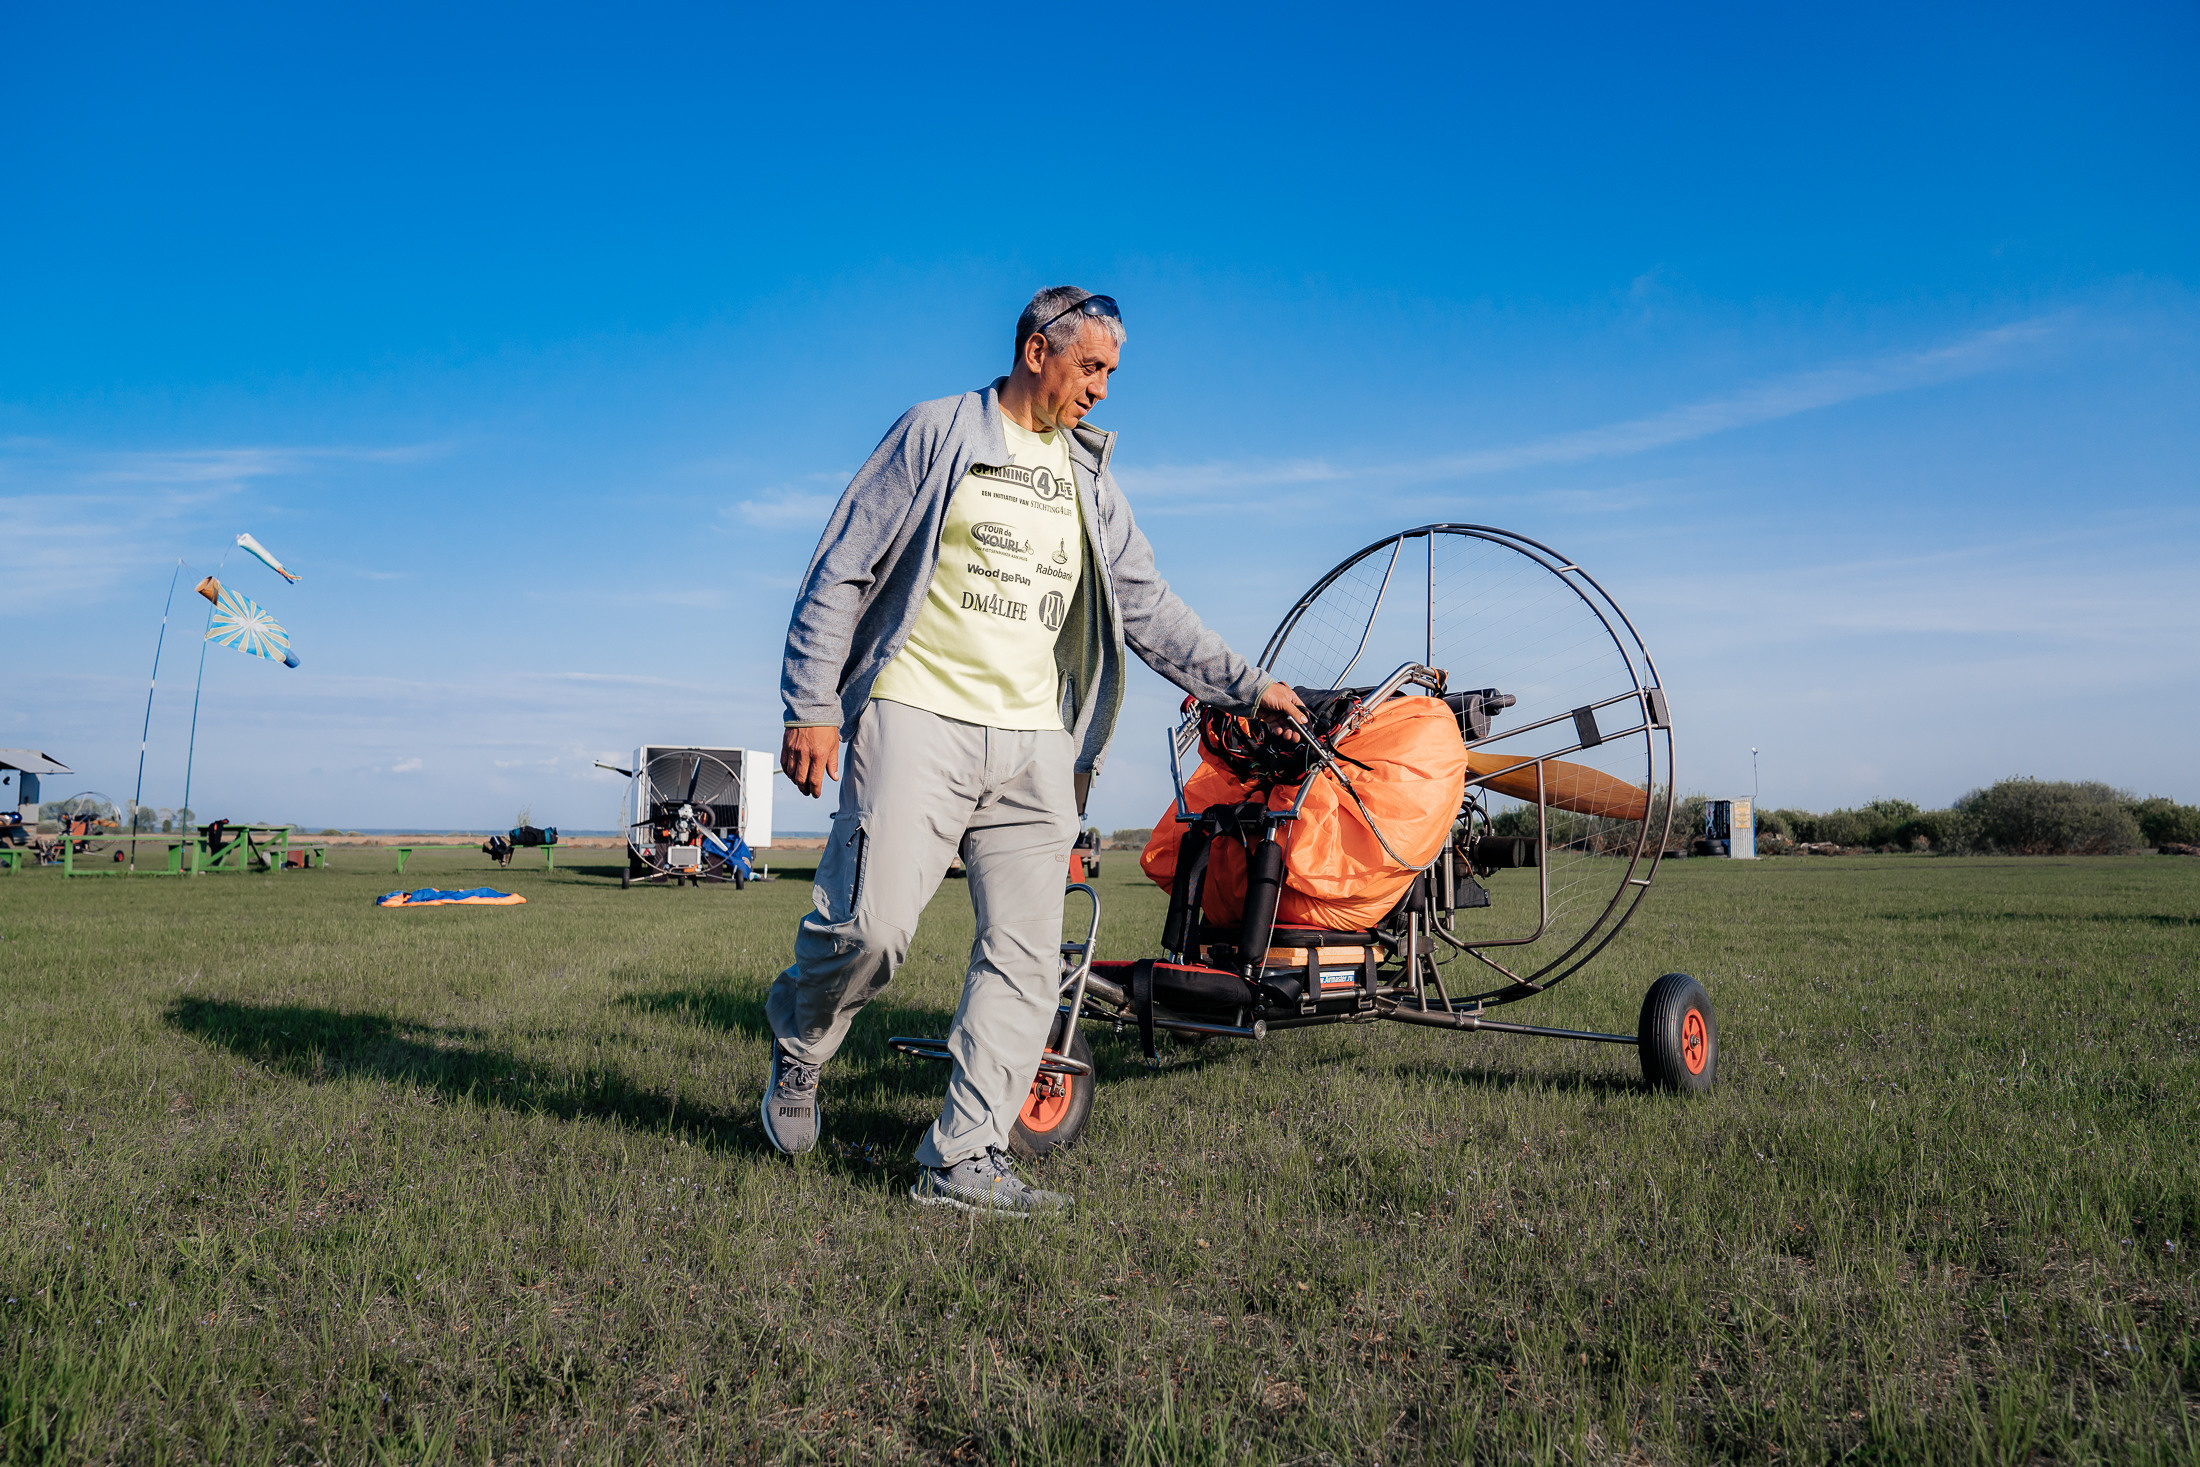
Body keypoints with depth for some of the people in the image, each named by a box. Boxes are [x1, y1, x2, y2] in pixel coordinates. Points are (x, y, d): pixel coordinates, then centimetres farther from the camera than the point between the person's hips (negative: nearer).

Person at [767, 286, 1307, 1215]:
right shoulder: (936, 434, 5)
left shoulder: (1086, 473, 20)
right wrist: (812, 705, -7)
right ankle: (799, 1037, 18)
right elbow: (842, 572, 1)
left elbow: (1146, 604, 20)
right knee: (872, 923, -15)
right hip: (920, 718, -5)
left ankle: (962, 1161, 9)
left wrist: (1244, 685, 12)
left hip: (1036, 742, 5)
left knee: (1026, 956, 0)